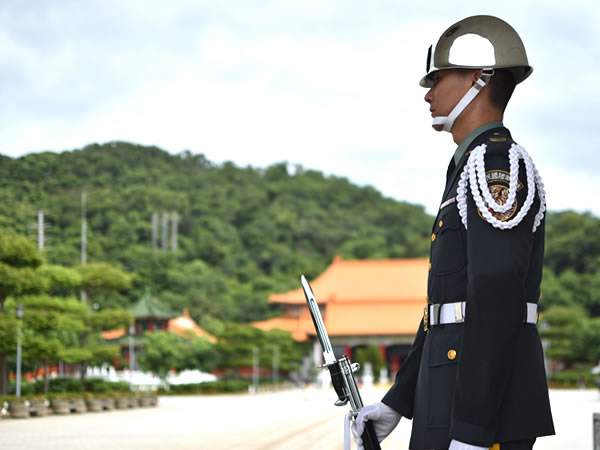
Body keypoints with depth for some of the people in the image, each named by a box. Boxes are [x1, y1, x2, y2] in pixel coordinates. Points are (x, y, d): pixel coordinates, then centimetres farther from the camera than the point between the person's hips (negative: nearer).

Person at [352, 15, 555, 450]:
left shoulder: (499, 161, -11)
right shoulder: (476, 173, 23)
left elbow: (497, 299, -20)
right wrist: (396, 402, 24)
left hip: (485, 410, -10)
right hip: (452, 397, 10)